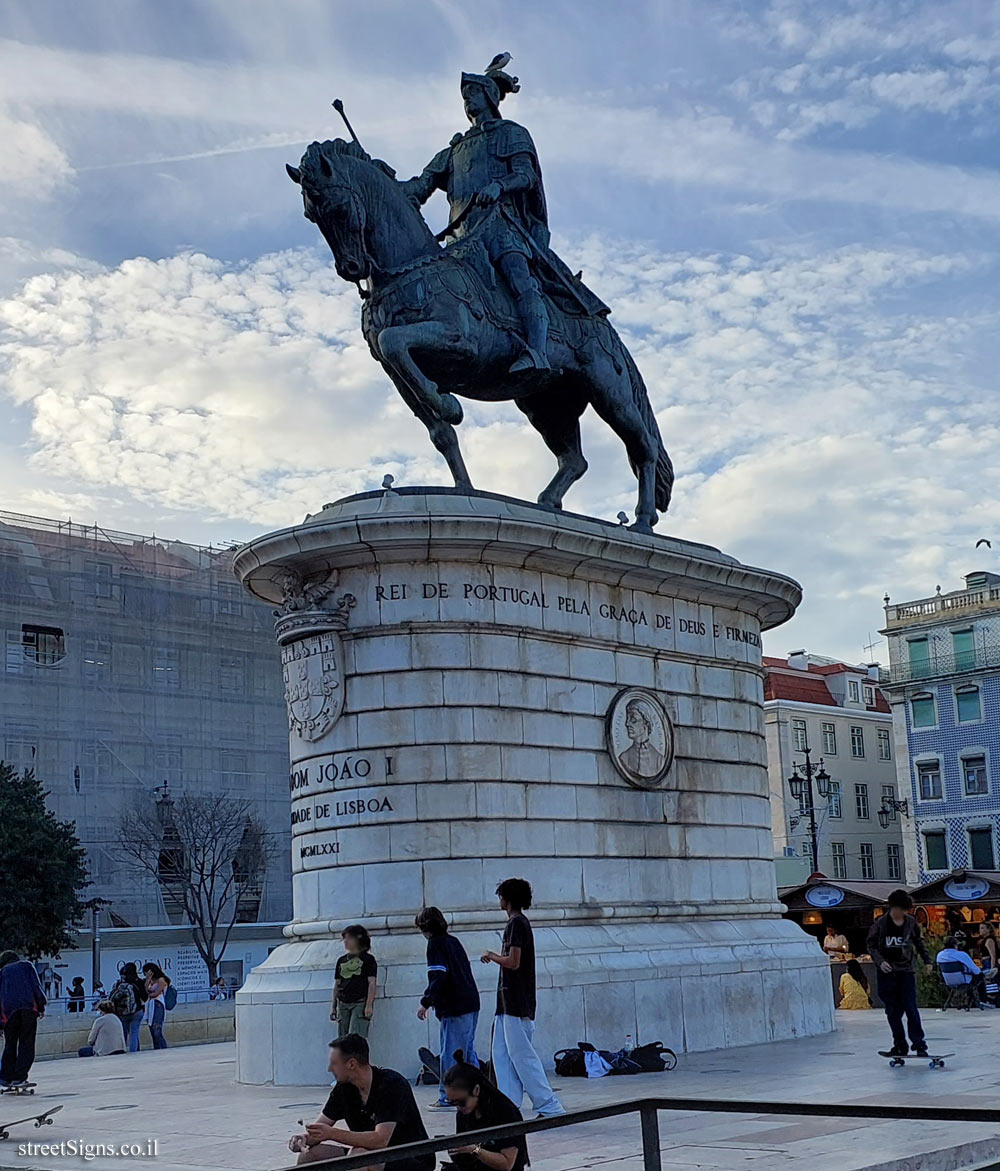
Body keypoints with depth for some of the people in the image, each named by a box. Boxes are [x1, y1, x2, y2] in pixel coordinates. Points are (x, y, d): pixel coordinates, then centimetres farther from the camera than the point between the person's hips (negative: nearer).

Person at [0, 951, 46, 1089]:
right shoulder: (27, 965, 18)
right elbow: (36, 986, 5)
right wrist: (41, 1007, 5)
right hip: (29, 1008, -2)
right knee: (26, 1044, 0)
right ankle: (19, 1077, -9)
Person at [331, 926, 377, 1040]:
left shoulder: (368, 959, 2)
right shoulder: (341, 960, 17)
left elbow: (372, 983, -3)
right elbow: (337, 984, 19)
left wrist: (369, 1005, -12)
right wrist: (333, 1006, 15)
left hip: (360, 1003, -5)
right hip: (343, 1004, 6)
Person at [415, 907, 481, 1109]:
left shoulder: (435, 944, -8)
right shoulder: (453, 941, 18)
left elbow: (438, 978, -17)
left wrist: (426, 1003, -13)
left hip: (454, 1008, -9)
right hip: (471, 1004, 9)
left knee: (450, 1054, -4)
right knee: (468, 1051, 14)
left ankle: (447, 1099, -1)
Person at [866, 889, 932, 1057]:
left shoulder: (911, 922, 3)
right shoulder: (880, 923, -5)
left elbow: (919, 942, 17)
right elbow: (871, 945, -1)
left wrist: (927, 961, 10)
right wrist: (880, 961, -16)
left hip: (906, 970, 1)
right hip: (887, 972, -1)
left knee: (911, 1008, -8)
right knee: (893, 1011, 3)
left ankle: (919, 1044, -3)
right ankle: (900, 1046, 12)